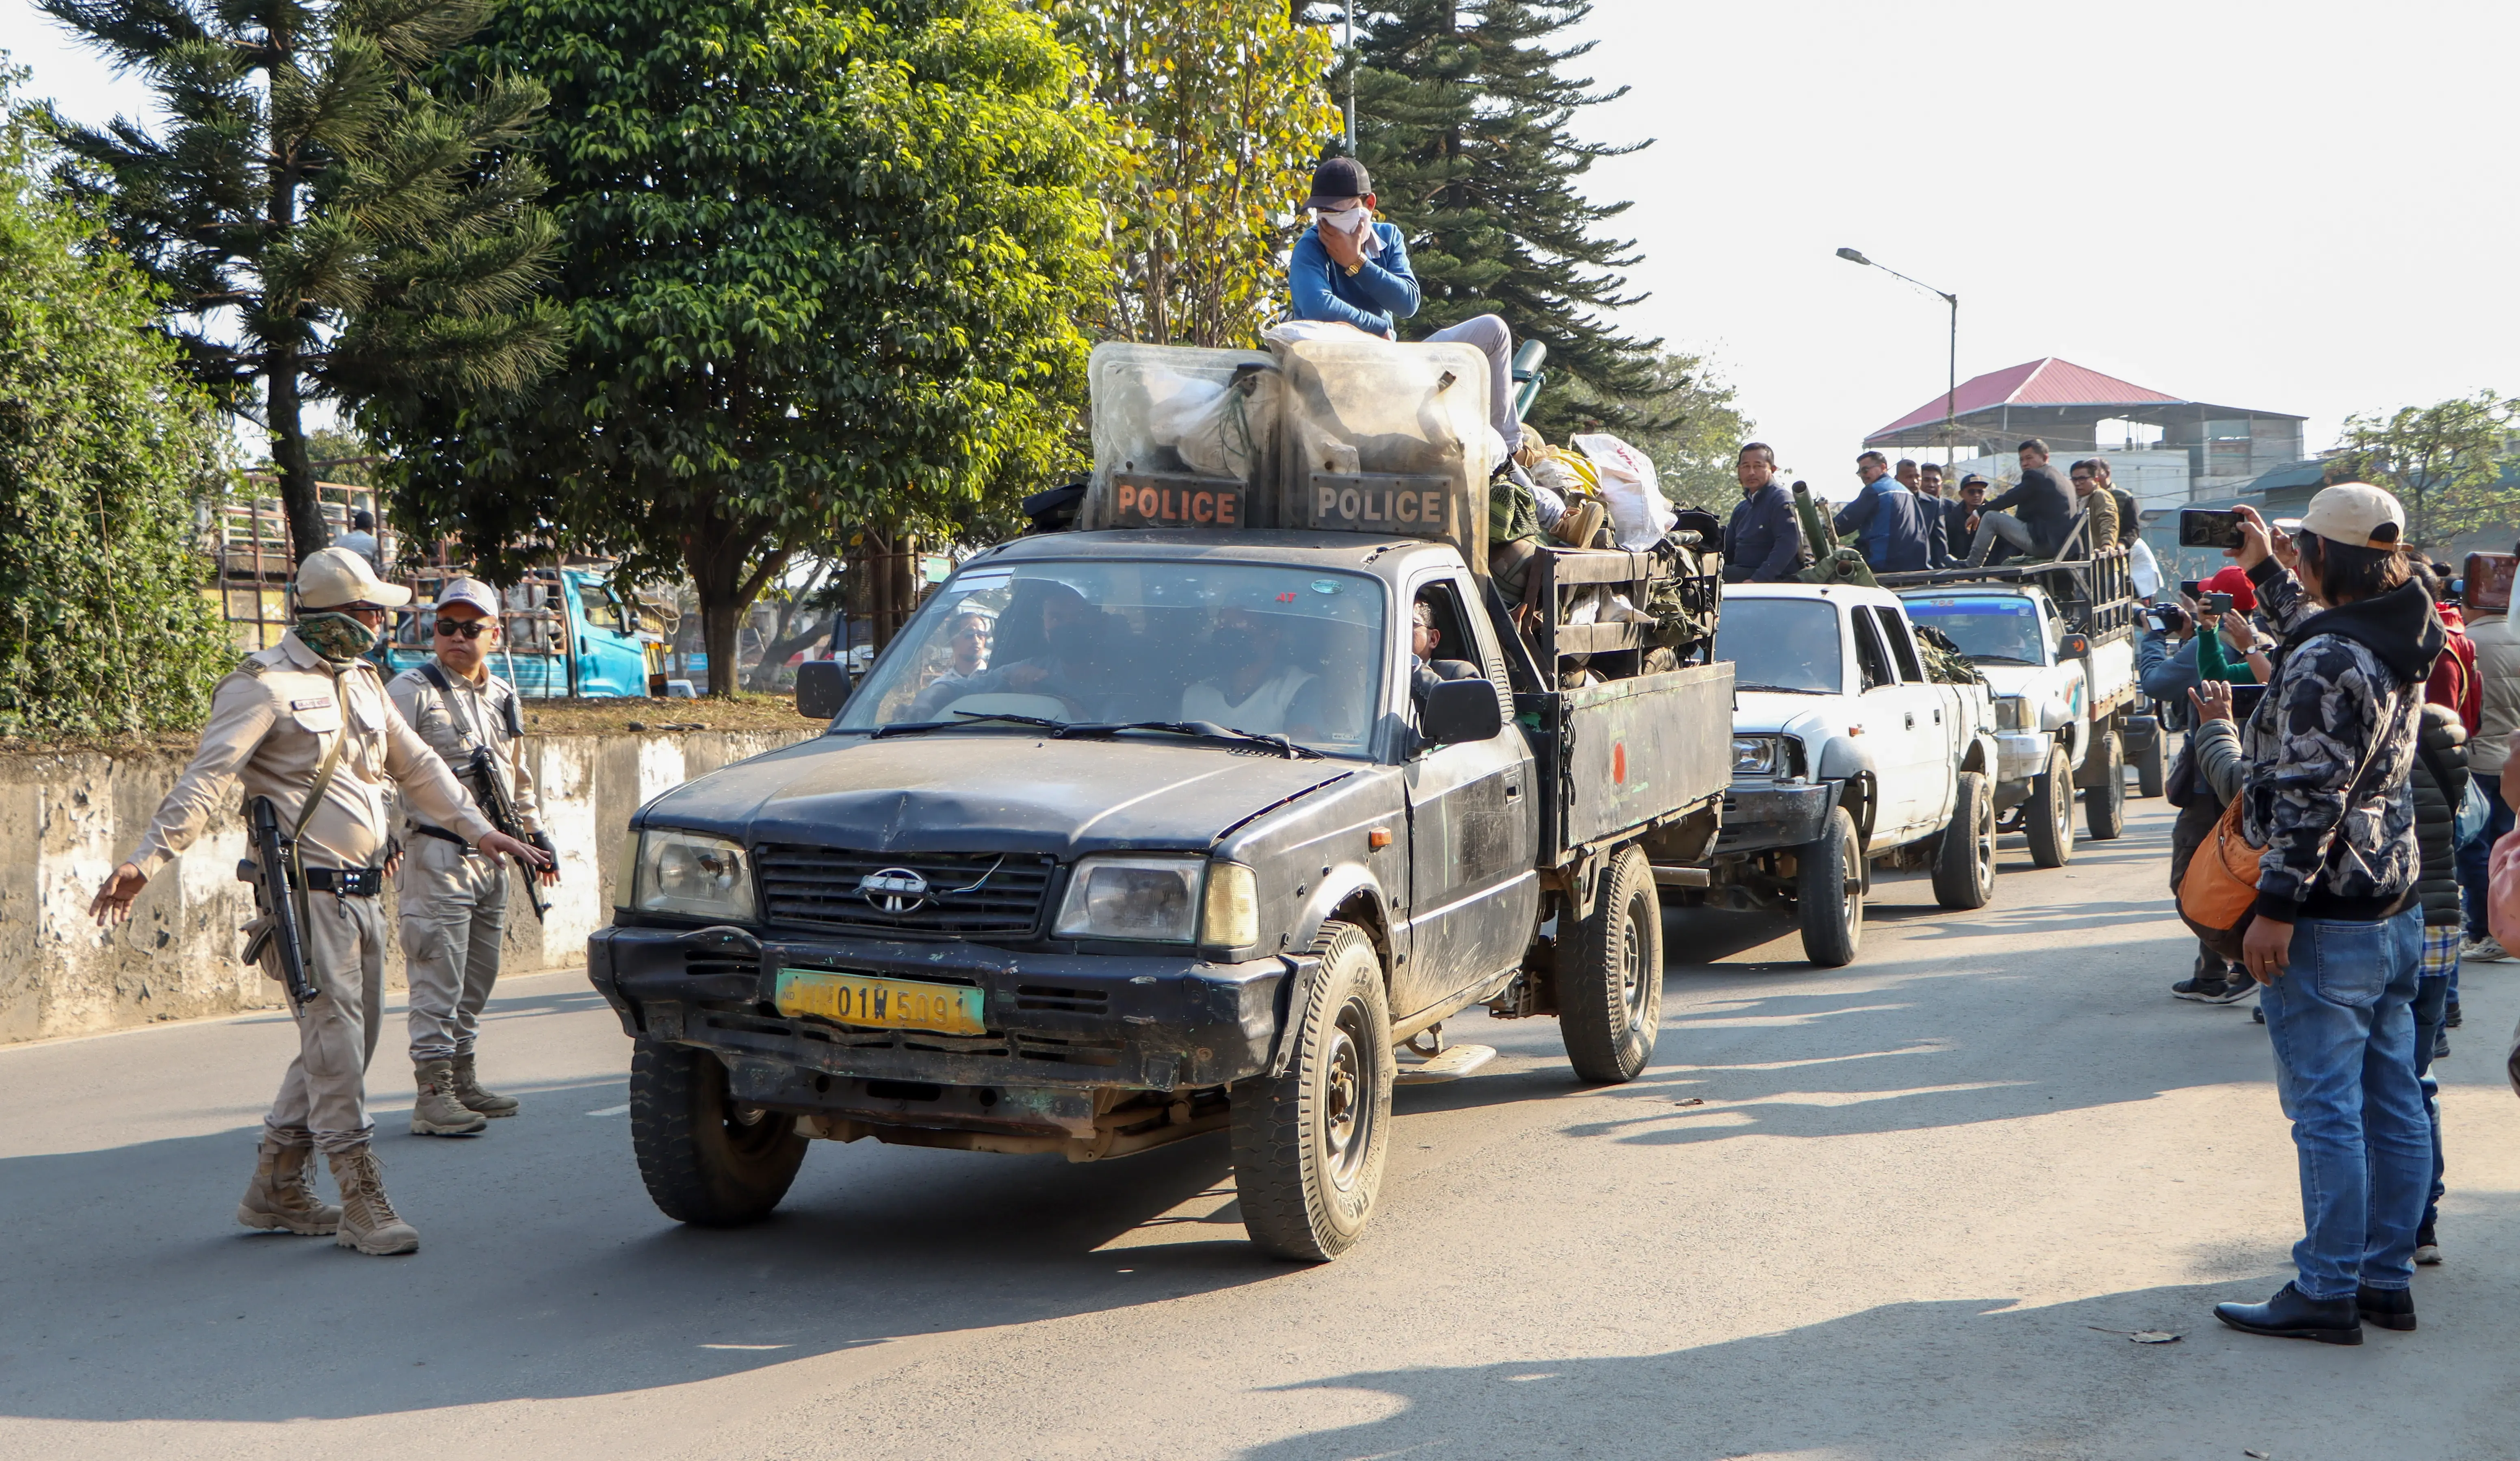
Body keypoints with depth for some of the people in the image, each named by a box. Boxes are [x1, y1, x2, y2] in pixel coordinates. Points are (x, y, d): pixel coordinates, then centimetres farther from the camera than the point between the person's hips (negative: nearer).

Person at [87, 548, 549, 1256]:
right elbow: (206, 778, -18)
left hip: (361, 893, 9)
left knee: (350, 1038, 12)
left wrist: (477, 828, 20)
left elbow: (417, 766, 25)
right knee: (334, 1038, -10)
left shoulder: (363, 684, 17)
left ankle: (275, 1189, 23)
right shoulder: (264, 686, -9)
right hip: (309, 891, -9)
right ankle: (363, 1203, -8)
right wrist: (147, 858, -29)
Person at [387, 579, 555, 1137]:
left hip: (492, 856, 7)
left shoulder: (502, 695, 16)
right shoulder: (412, 690, -5)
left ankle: (464, 1079, 22)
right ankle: (433, 1096, -6)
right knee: (438, 980, -8)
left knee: (477, 978, 12)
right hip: (437, 854, -7)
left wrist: (535, 832, 26)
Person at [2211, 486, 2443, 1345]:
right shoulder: (2398, 644, 9)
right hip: (2395, 905, 9)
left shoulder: (2325, 664, -19)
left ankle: (2328, 1294, 2)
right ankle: (2387, 1278, 20)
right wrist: (2265, 571, 41)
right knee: (2392, 1101, 12)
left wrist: (2275, 908, -21)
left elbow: (2310, 797, -23)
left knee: (2326, 1106, -3)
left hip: (2327, 917, -9)